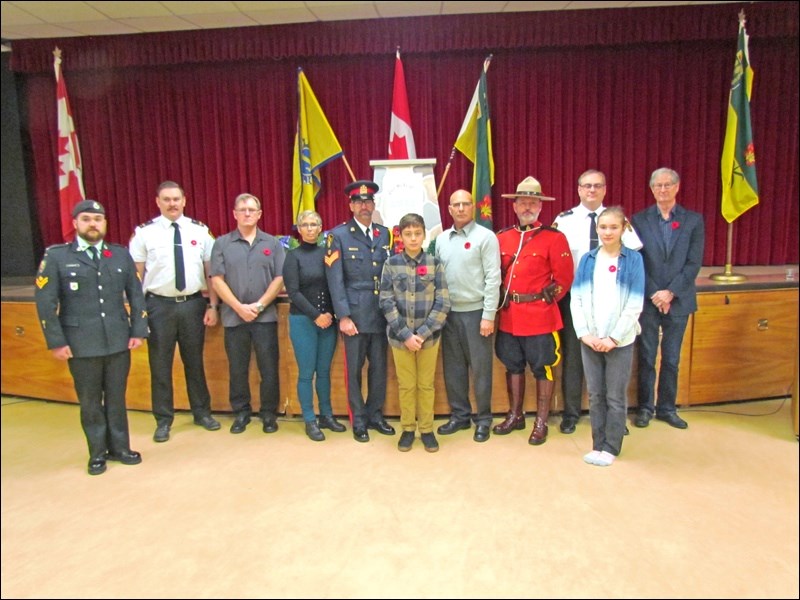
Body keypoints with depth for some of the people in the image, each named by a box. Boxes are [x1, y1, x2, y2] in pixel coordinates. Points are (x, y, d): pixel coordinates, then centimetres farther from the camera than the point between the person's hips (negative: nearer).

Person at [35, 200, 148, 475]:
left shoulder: (121, 254, 7)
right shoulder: (56, 256, -1)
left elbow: (136, 295, 7)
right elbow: (45, 302, -3)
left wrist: (138, 331, 1)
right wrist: (56, 342, -7)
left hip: (119, 341, 2)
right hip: (81, 344, -2)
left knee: (116, 398, 11)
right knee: (90, 401, 10)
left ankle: (119, 447, 26)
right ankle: (97, 453, 24)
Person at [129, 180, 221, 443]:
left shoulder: (200, 231, 2)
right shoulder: (144, 232, -2)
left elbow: (211, 272, 4)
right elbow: (135, 274, -1)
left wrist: (212, 305, 0)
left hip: (193, 303, 1)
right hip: (159, 305, -1)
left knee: (195, 361, 14)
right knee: (160, 365, 8)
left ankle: (202, 413, 30)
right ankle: (163, 420, 23)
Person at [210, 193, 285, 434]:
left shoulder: (272, 243, 7)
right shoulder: (222, 244, 6)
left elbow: (280, 279, 0)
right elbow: (217, 280, -1)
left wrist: (259, 305, -10)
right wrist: (239, 307, -11)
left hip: (266, 316, 0)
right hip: (233, 316, 0)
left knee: (269, 368, 3)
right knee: (237, 369, 9)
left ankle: (269, 413, 17)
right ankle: (241, 412, 23)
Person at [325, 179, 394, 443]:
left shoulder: (384, 234, 10)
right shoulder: (338, 235, -1)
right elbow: (335, 280, -7)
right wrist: (343, 316, -13)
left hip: (381, 314, 4)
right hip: (355, 315, -4)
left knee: (379, 368, 12)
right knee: (354, 369, 6)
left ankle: (375, 415, 28)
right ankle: (358, 420, 21)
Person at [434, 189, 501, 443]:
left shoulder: (486, 237, -5)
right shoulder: (441, 239, 10)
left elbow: (493, 278, -9)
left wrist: (489, 315, -13)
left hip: (476, 312, -5)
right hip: (449, 312, 5)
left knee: (480, 369, 4)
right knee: (453, 368, 11)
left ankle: (483, 420, 17)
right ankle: (459, 415, 25)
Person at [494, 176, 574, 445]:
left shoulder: (554, 238, -5)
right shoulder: (502, 238, 7)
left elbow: (564, 277, -6)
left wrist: (545, 300, -6)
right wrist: (503, 299, 5)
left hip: (540, 317, -4)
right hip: (509, 315, 5)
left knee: (542, 368, 6)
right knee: (513, 366, 15)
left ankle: (541, 423, 18)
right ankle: (515, 416, 30)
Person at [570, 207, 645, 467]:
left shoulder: (633, 259, -2)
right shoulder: (587, 260, 5)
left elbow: (635, 305, -7)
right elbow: (576, 299, 2)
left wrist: (614, 337, -12)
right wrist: (584, 334, -8)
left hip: (620, 340, -2)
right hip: (590, 340, 2)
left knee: (616, 397, 6)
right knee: (595, 395, 9)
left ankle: (611, 448, 18)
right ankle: (598, 445, 20)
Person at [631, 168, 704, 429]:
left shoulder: (694, 220, 3)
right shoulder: (639, 219, 1)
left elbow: (694, 263, -3)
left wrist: (670, 292, -13)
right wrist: (654, 294, -11)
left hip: (678, 300, 1)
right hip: (647, 300, -1)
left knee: (671, 359, 10)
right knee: (646, 358, 7)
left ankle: (667, 408, 23)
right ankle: (645, 407, 20)